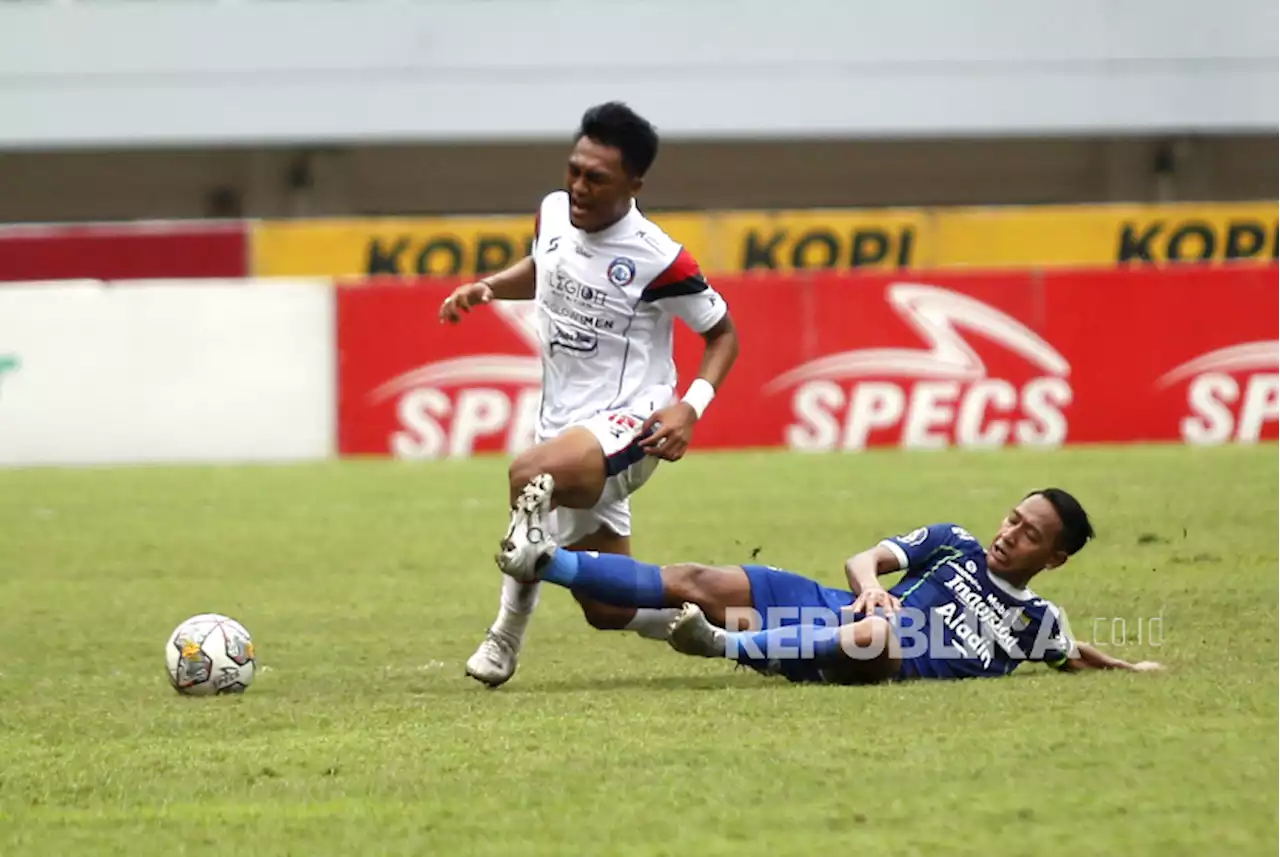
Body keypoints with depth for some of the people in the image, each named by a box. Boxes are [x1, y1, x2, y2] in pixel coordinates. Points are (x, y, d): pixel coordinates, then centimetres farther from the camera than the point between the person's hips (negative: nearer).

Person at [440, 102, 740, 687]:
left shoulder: (657, 258, -17)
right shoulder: (553, 214, 0)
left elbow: (722, 333, -3)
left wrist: (691, 406, -19)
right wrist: (487, 287, 5)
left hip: (626, 425, -7)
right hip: (565, 425, 7)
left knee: (530, 475, -39)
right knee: (609, 611, 12)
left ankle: (509, 633, -21)